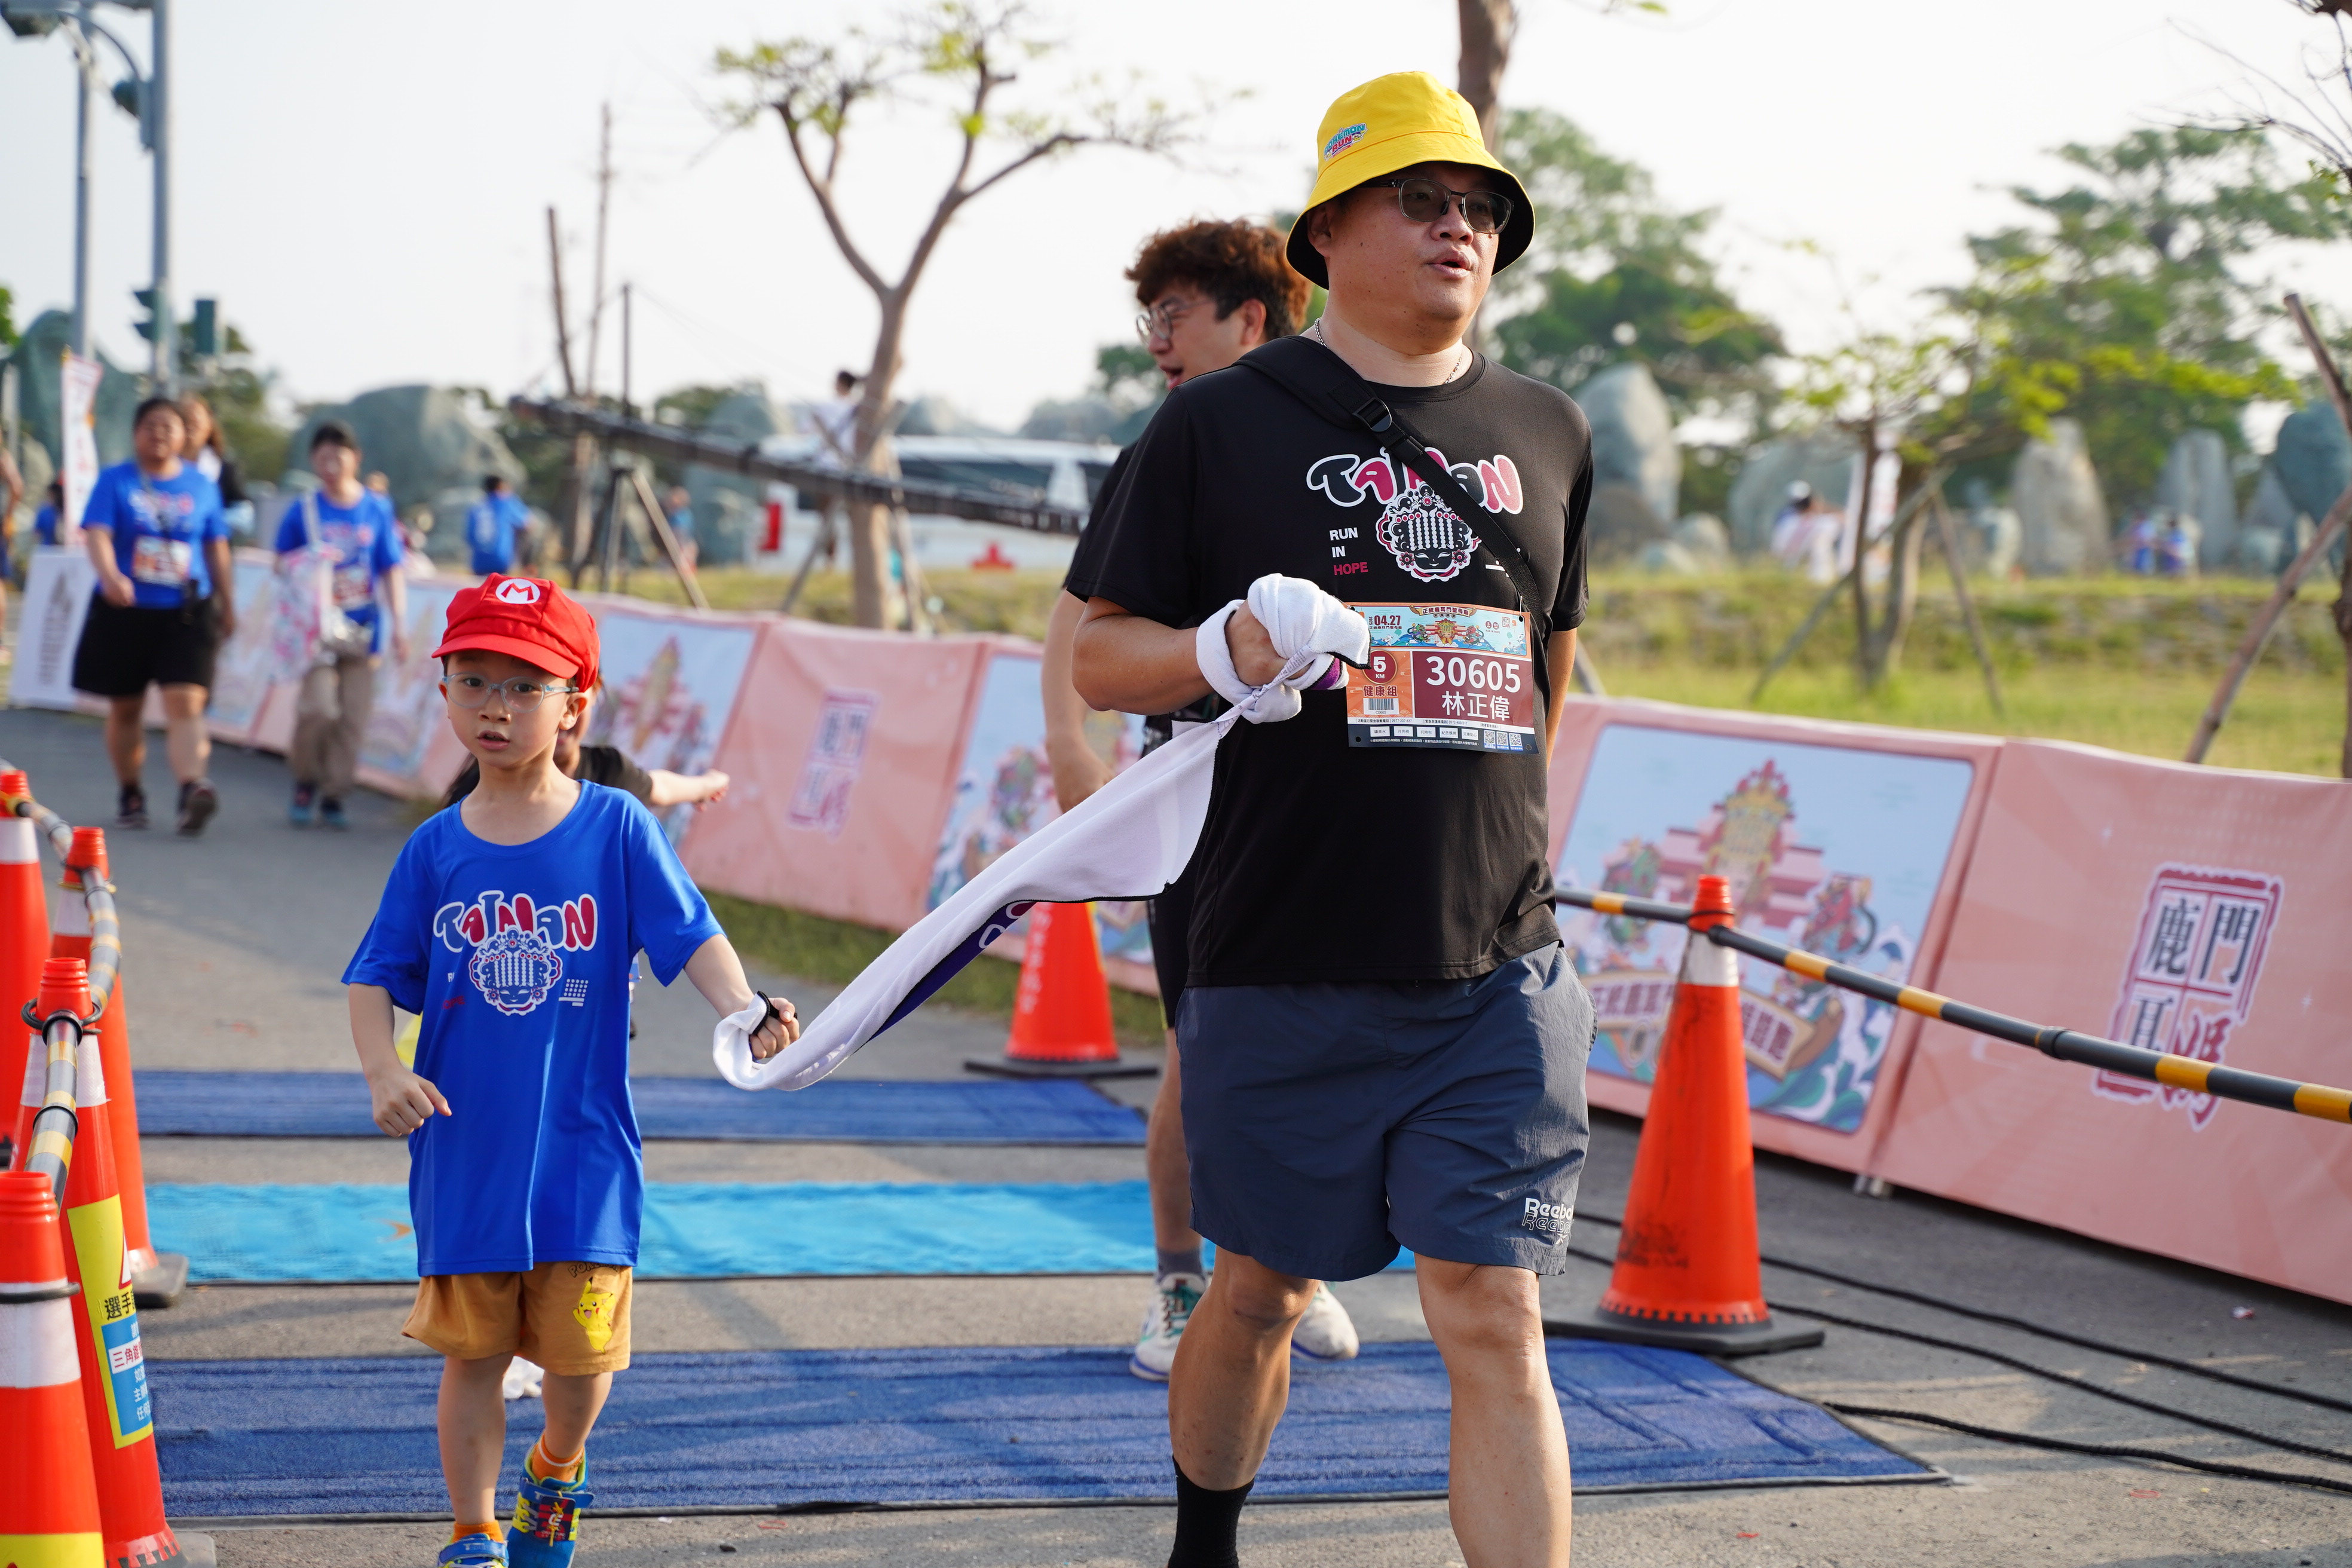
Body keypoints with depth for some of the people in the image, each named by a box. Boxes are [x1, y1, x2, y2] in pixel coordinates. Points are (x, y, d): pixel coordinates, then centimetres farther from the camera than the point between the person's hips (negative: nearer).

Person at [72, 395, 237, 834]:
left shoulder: (201, 485, 7)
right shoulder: (115, 482, 1)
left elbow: (216, 547, 15)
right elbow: (97, 535, -13)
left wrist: (227, 604, 19)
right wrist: (110, 576, -32)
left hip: (187, 615, 0)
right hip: (126, 612, 0)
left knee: (185, 701, -16)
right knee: (125, 708, 10)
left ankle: (192, 787, -31)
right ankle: (130, 795, 25)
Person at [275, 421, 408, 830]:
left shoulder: (377, 509, 4)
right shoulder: (303, 511, 0)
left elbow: (392, 570, 6)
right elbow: (282, 565, 9)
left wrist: (398, 623, -1)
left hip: (363, 628, 2)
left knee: (354, 716, 0)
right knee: (319, 708, -15)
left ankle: (333, 796, 12)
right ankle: (305, 783, 9)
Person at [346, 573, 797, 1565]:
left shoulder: (616, 829, -4)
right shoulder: (435, 850, 1)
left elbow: (690, 935, -10)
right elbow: (375, 979, 2)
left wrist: (746, 1011, -28)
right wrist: (383, 1074, -15)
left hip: (582, 1151, -1)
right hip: (465, 1149, 1)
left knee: (581, 1351, 7)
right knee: (471, 1352, 6)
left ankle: (556, 1469, 39)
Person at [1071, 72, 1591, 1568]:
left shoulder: (1549, 433, 9)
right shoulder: (1222, 422, -1)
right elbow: (1101, 653, 1)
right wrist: (1227, 651, -17)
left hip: (1496, 968, 2)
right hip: (1281, 957, -1)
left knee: (1495, 1320, -5)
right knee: (1261, 1295, 14)